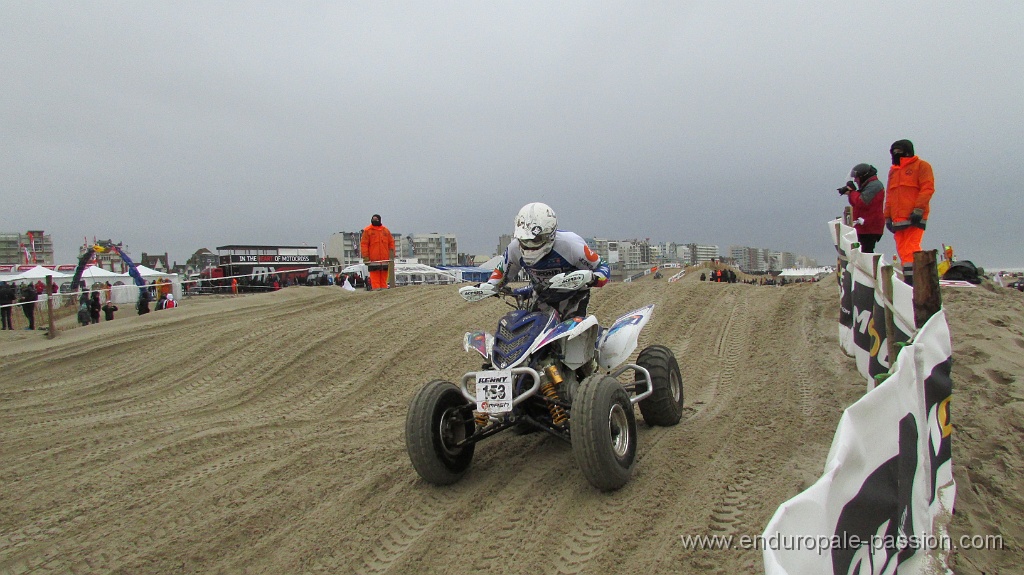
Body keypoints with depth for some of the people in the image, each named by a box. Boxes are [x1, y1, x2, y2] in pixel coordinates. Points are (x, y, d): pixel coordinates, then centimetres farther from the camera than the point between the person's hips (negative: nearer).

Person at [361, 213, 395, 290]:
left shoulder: (386, 230, 11)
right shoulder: (367, 230, 2)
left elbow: (391, 243, 14)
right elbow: (363, 244, -1)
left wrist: (391, 255, 6)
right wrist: (365, 257, -8)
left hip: (385, 260, 3)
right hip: (373, 260, -3)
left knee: (384, 279, 7)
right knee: (375, 279, -6)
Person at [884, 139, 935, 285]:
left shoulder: (921, 166, 3)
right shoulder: (893, 170, 23)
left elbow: (927, 188, -7)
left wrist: (918, 210, -16)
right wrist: (887, 216, 13)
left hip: (914, 218, -6)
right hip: (898, 219, 6)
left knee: (911, 248, -13)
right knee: (902, 250, 3)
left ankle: (916, 278, -12)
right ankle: (908, 279, 6)